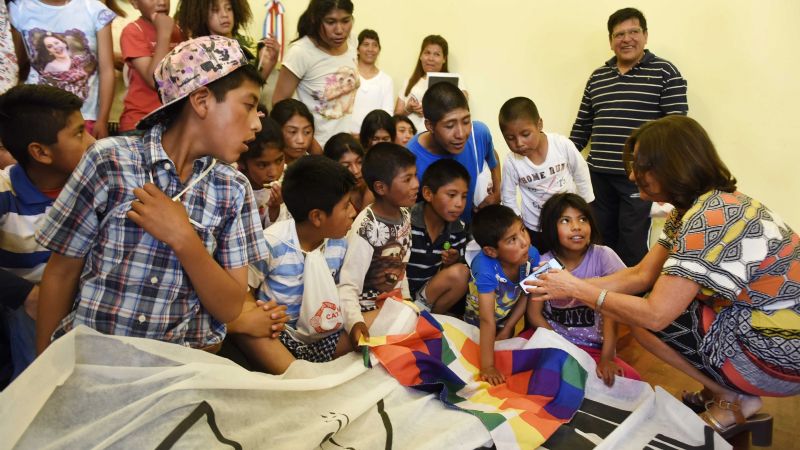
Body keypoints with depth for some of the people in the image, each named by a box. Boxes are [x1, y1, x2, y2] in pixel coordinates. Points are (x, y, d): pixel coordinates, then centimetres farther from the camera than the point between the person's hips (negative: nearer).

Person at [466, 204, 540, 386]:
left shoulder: (532, 254, -29)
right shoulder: (486, 270, -42)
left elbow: (526, 295, -11)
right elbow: (487, 321, -41)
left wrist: (507, 329, -9)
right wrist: (487, 367, -41)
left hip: (509, 316, 4)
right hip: (476, 319, -3)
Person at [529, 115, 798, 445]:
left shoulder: (709, 219, -26)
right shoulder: (697, 206, 5)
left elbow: (655, 314, -27)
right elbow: (641, 275, 5)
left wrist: (578, 290, -18)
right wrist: (574, 287, -3)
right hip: (759, 323, 9)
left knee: (642, 316, -9)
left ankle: (733, 402, 4)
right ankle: (721, 391, 14)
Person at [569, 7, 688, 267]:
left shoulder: (664, 73, -1)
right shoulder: (597, 78, 13)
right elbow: (582, 125, 17)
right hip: (599, 175, 5)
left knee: (633, 248, -1)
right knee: (602, 242, 12)